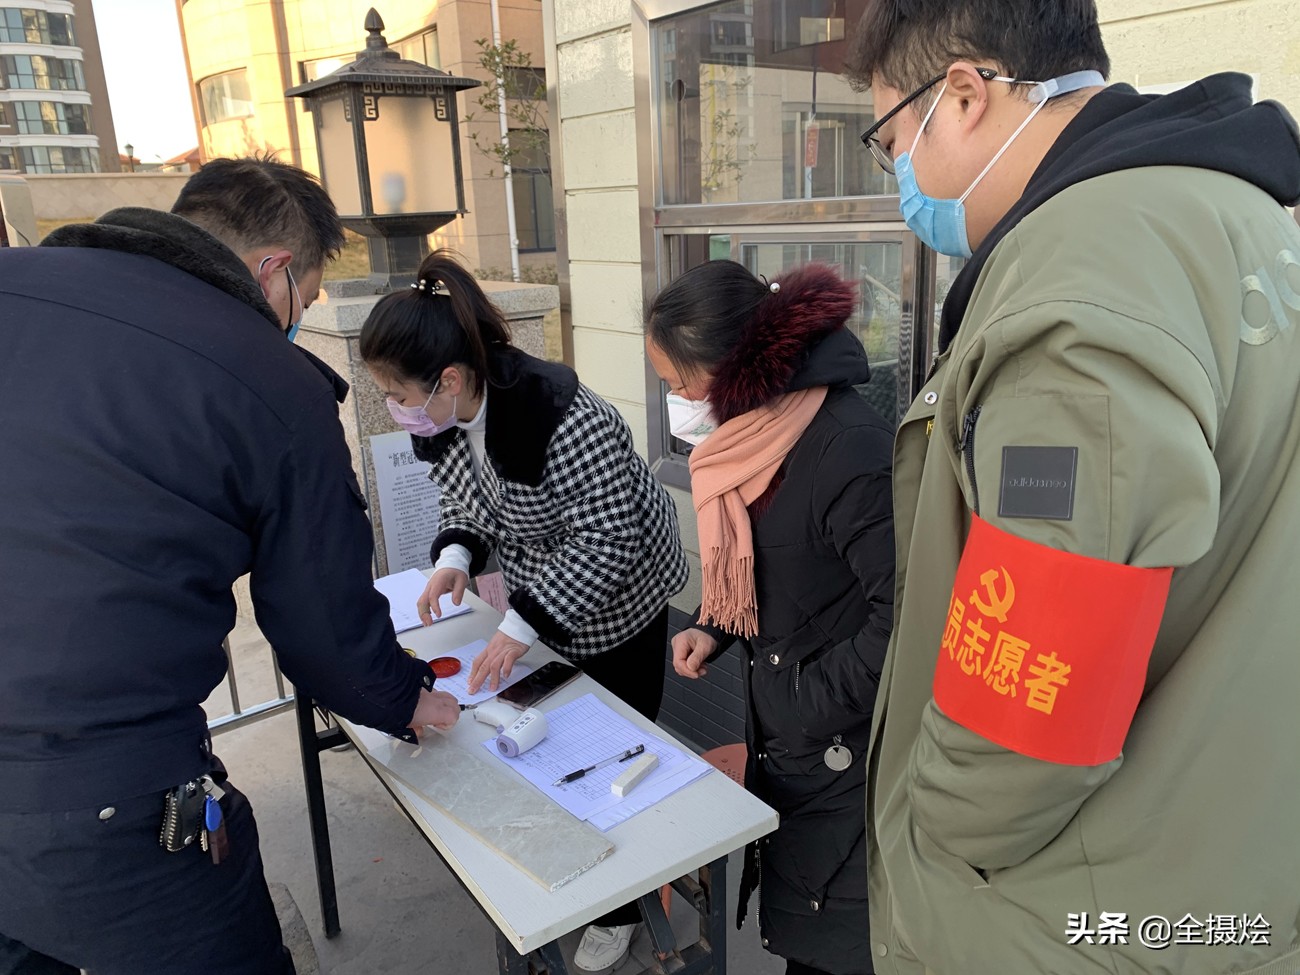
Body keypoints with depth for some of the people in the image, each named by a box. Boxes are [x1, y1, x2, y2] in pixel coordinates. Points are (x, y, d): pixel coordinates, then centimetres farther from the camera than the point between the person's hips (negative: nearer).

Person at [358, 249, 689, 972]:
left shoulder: (561, 420, -36)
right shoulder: (442, 418, -11)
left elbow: (608, 544, -30)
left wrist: (522, 628, -31)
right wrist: (456, 557, -14)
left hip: (618, 603, -7)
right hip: (544, 596, 7)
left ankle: (620, 911, 31)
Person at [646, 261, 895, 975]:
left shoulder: (849, 449, -28)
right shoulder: (758, 429, 1)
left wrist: (810, 703, -17)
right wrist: (715, 628, 1)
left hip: (842, 752, -8)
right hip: (779, 733, 8)